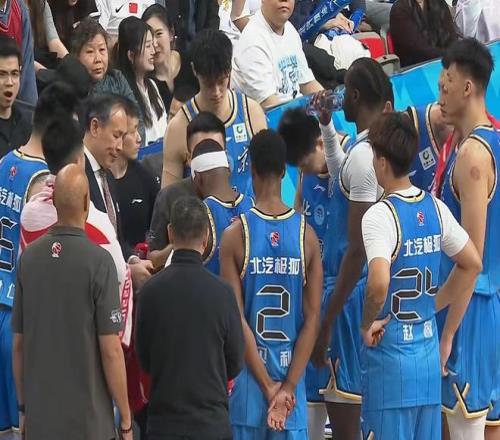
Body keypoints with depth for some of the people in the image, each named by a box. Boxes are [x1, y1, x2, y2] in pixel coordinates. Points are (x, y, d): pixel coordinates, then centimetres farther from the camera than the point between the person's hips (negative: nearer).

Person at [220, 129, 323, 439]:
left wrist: (267, 387, -5)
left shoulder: (236, 235, -7)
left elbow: (236, 319, -9)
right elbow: (312, 320, -4)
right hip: (292, 376, 1)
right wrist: (288, 387, -5)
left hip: (249, 379, -1)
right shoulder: (307, 235, -2)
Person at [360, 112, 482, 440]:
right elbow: (473, 265, 13)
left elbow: (378, 284, -31)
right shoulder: (435, 209, 3)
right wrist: (448, 334, 18)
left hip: (389, 351, -7)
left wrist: (367, 324, -11)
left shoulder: (379, 216, -17)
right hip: (429, 350, 7)